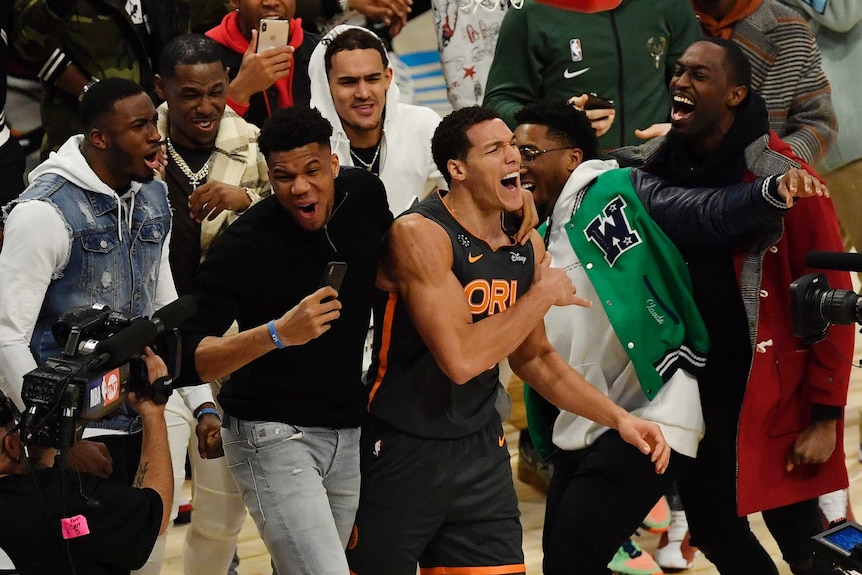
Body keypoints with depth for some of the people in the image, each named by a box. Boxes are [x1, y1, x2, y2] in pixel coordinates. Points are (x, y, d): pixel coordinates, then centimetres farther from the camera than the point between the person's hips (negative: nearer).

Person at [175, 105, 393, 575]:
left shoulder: (365, 194, -2)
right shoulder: (242, 247, -19)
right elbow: (191, 361, -24)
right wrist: (276, 334, -36)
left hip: (348, 431, 6)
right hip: (272, 434, -6)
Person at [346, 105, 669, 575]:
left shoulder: (528, 247, 3)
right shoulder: (420, 235, -19)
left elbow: (533, 357, 17)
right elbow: (460, 359, -28)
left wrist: (617, 417, 7)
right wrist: (544, 295, -17)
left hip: (481, 449, 6)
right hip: (400, 451, -6)